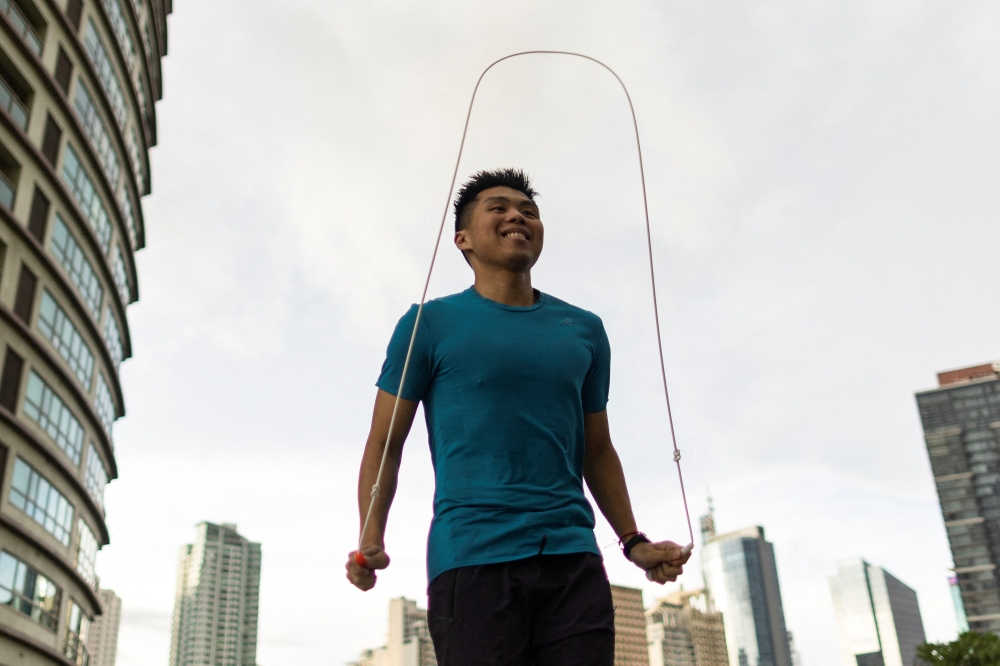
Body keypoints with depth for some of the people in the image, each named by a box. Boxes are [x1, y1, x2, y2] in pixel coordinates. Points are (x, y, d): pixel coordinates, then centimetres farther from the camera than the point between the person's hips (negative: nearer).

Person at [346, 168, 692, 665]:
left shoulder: (584, 330, 15)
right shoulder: (430, 324, 4)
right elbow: (385, 443, 4)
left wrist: (633, 542, 16)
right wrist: (370, 541, -10)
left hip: (574, 559, 4)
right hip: (472, 557, -3)